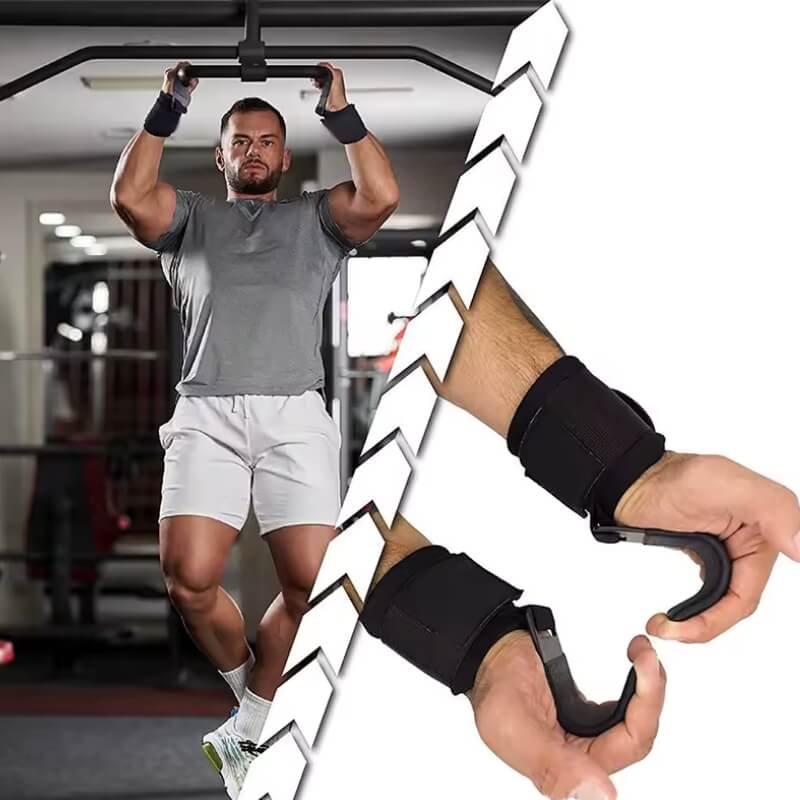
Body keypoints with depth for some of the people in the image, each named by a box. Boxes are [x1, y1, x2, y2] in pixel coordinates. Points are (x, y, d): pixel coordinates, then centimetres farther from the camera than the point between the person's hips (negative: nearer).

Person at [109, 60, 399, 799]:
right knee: (188, 579, -17)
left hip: (294, 414, 0)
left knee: (311, 583, -16)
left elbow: (381, 197, 1)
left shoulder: (316, 218, 21)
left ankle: (247, 731, 2)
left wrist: (341, 114, 6)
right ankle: (250, 689, 13)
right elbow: (129, 195, 2)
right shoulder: (192, 218, 23)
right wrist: (168, 109, 8)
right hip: (205, 413, 0)